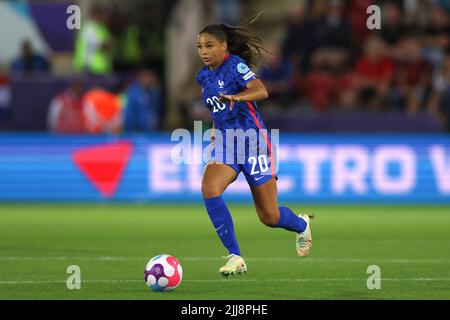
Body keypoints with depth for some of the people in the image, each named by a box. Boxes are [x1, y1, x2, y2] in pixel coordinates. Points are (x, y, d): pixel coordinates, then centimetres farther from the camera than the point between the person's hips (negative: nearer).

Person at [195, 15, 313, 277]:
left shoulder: (235, 65, -14)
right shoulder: (203, 76, 7)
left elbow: (261, 91, -32)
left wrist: (236, 97, -49)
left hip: (253, 140, -6)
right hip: (225, 142, 6)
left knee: (269, 217, 1)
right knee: (209, 189, -25)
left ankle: (301, 225, 39)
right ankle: (235, 258, -19)